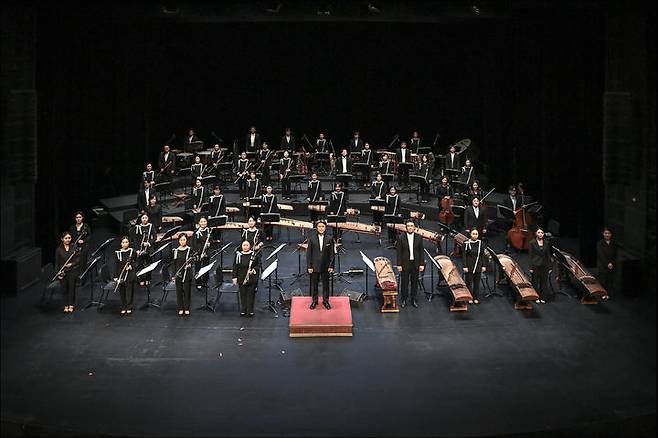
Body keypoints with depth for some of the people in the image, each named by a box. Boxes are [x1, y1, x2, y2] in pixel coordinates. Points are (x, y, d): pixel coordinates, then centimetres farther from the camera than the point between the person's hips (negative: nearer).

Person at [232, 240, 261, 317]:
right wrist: (234, 277, 1)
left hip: (252, 278, -1)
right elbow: (235, 267, 5)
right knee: (243, 294, 6)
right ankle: (243, 310, 16)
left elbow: (259, 265, 3)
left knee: (251, 294, 4)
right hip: (241, 278, 1)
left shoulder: (255, 255, -1)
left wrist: (254, 270, -14)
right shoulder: (238, 255, 3)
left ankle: (250, 310, 14)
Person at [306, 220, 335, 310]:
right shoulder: (312, 238, -5)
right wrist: (309, 266, -7)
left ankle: (325, 301, 24)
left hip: (325, 266, 0)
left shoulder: (329, 239, -4)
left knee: (325, 284, 10)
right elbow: (309, 253, -3)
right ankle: (314, 301, 24)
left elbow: (331, 253, 0)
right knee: (314, 284, 9)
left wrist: (331, 266, -5)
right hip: (315, 266, 0)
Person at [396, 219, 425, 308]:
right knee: (404, 282, 4)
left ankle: (413, 300, 21)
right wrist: (399, 265, -8)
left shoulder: (419, 238, 1)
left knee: (414, 282, 9)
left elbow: (421, 252, 3)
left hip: (415, 264, 2)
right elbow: (399, 252, -4)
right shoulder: (401, 238, -4)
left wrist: (422, 264, -2)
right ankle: (404, 300, 15)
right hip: (405, 264, -2)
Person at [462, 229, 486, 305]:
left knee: (477, 282, 9)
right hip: (469, 266, -3)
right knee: (469, 282, 3)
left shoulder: (480, 243, 1)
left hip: (478, 266, 3)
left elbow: (482, 255, 6)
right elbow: (464, 255, -6)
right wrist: (465, 266, -11)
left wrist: (483, 265, 3)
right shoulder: (466, 243, -7)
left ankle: (476, 298, 18)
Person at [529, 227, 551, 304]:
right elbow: (530, 255, -5)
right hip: (536, 265, -3)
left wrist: (549, 265, 3)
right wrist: (531, 267, -9)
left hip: (544, 265, 3)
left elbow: (548, 255, 9)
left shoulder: (546, 243, 6)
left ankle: (543, 298, 13)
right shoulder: (532, 243, -4)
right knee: (535, 282, 2)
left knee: (544, 281, 5)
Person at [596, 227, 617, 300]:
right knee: (603, 280, -1)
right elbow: (601, 255, -9)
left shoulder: (614, 243, 6)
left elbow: (615, 255, 4)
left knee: (610, 280, 3)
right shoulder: (600, 243, -3)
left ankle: (608, 294, 13)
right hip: (602, 266, -2)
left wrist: (612, 263, -10)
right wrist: (607, 264, -14)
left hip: (612, 266, 2)